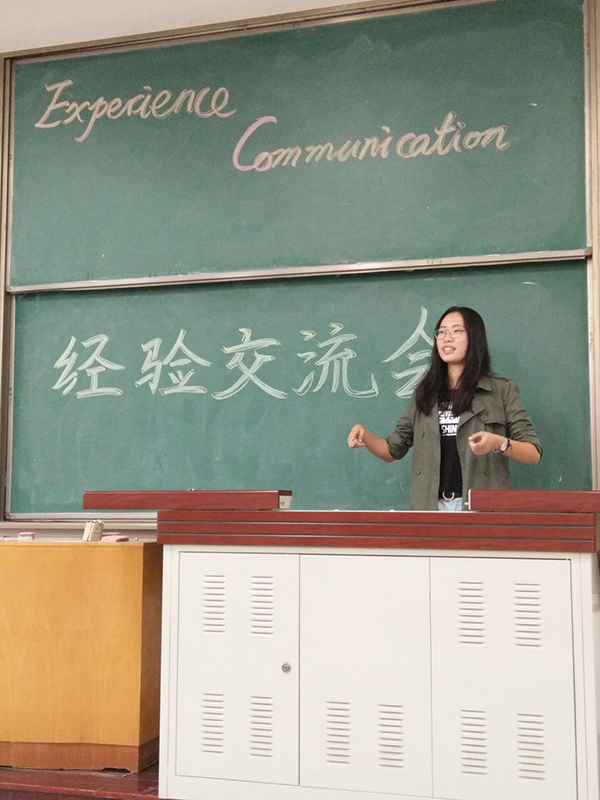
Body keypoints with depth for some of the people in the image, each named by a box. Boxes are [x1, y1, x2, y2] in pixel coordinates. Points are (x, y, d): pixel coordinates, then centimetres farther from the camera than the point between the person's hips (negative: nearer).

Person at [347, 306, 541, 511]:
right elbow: (393, 450, 11)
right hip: (431, 505, 3)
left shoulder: (502, 389, 1)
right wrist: (365, 436, -9)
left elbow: (534, 454, -2)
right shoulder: (425, 393, 11)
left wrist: (499, 443, -22)